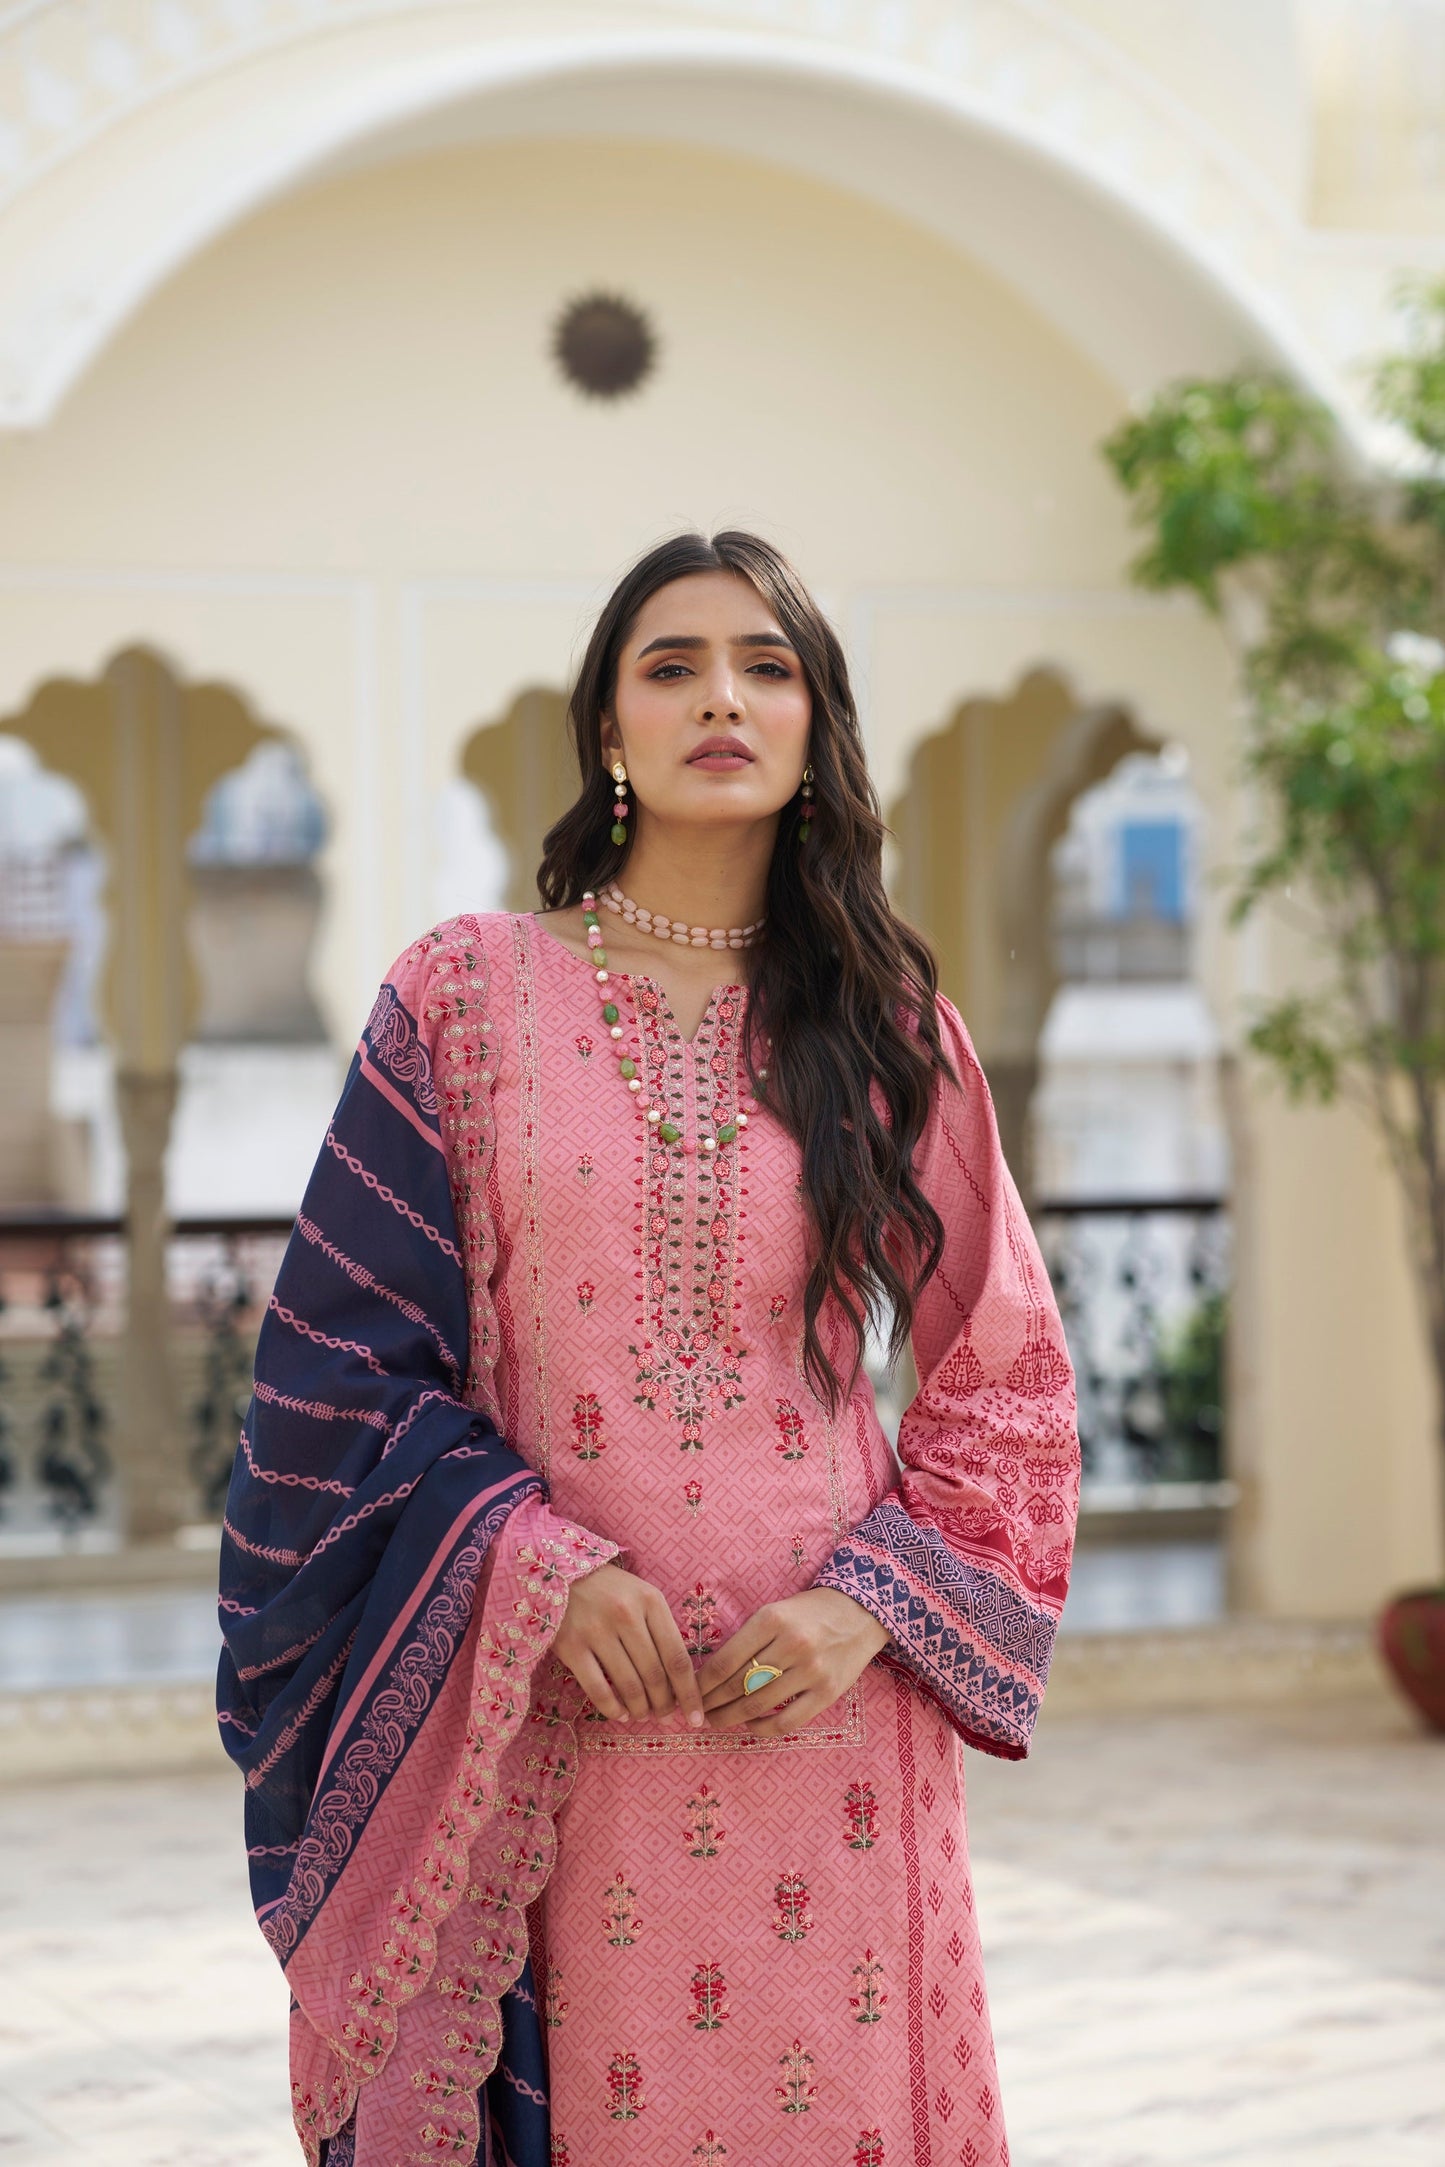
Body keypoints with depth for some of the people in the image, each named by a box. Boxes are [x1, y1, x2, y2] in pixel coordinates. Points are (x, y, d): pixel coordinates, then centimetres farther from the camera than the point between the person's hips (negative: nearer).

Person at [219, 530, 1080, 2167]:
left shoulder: (890, 1029, 6)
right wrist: (540, 1573, -12)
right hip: (544, 1733, -1)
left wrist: (871, 1603, -7)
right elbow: (352, 1354, 0)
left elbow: (1008, 1379, 8)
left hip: (822, 1710, 1)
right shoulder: (467, 998, 2)